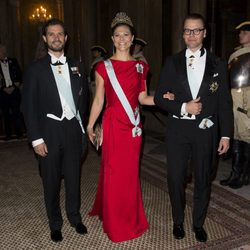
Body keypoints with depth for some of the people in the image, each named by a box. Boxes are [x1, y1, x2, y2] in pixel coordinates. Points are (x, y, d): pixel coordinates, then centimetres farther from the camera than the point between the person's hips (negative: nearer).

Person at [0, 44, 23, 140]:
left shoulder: (13, 62, 9)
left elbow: (19, 76, 7)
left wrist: (14, 87, -3)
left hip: (14, 91, 0)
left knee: (17, 112, -5)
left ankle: (19, 132, 2)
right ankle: (8, 134, 9)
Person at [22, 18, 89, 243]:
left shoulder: (76, 66, 8)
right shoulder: (36, 69, -2)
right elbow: (29, 106, -5)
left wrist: (82, 127, 6)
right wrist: (36, 138, -9)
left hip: (73, 129, 2)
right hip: (49, 131, -2)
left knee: (73, 177, 13)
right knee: (51, 180, 10)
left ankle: (75, 217, 34)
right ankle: (55, 223, 30)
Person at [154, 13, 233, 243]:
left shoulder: (218, 64, 4)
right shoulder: (172, 62, 3)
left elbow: (225, 102, 3)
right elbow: (159, 97, 1)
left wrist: (226, 134, 0)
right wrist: (183, 108, -14)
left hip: (206, 129, 1)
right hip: (177, 129, 0)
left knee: (203, 179, 11)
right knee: (176, 179, 7)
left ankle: (198, 223, 32)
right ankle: (178, 221, 30)